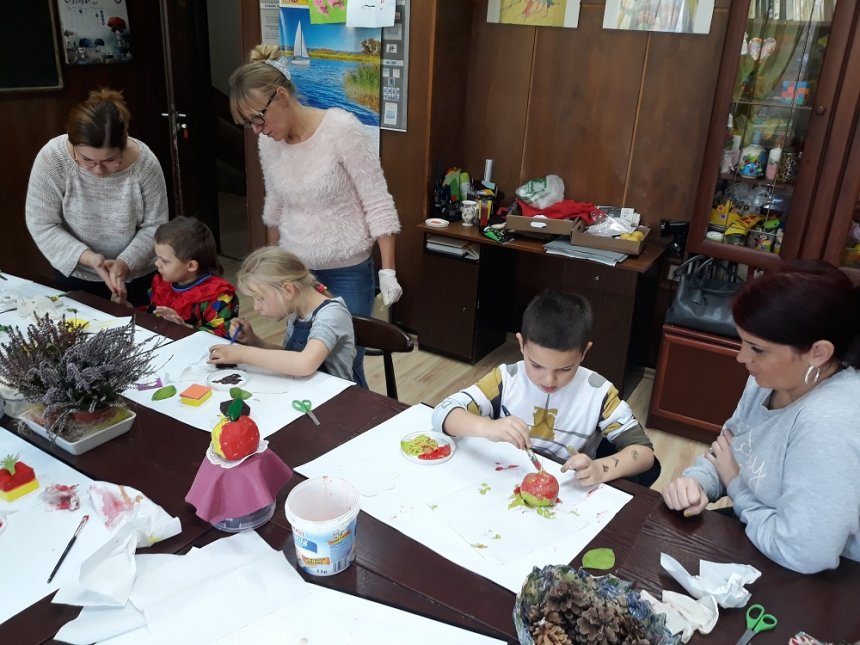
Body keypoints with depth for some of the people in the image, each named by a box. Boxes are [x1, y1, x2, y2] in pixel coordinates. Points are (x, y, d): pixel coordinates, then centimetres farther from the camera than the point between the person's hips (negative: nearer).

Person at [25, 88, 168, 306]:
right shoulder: (51, 158, -21)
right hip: (75, 276, 1)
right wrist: (87, 257, -27)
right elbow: (41, 225, -15)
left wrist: (125, 263, -27)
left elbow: (154, 226, -13)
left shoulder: (144, 162, -22)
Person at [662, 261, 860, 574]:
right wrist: (695, 482, -16)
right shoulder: (773, 379, -6)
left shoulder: (830, 424, -34)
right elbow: (728, 450, 6)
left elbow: (801, 554, -34)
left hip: (812, 588, -7)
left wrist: (735, 484, -17)